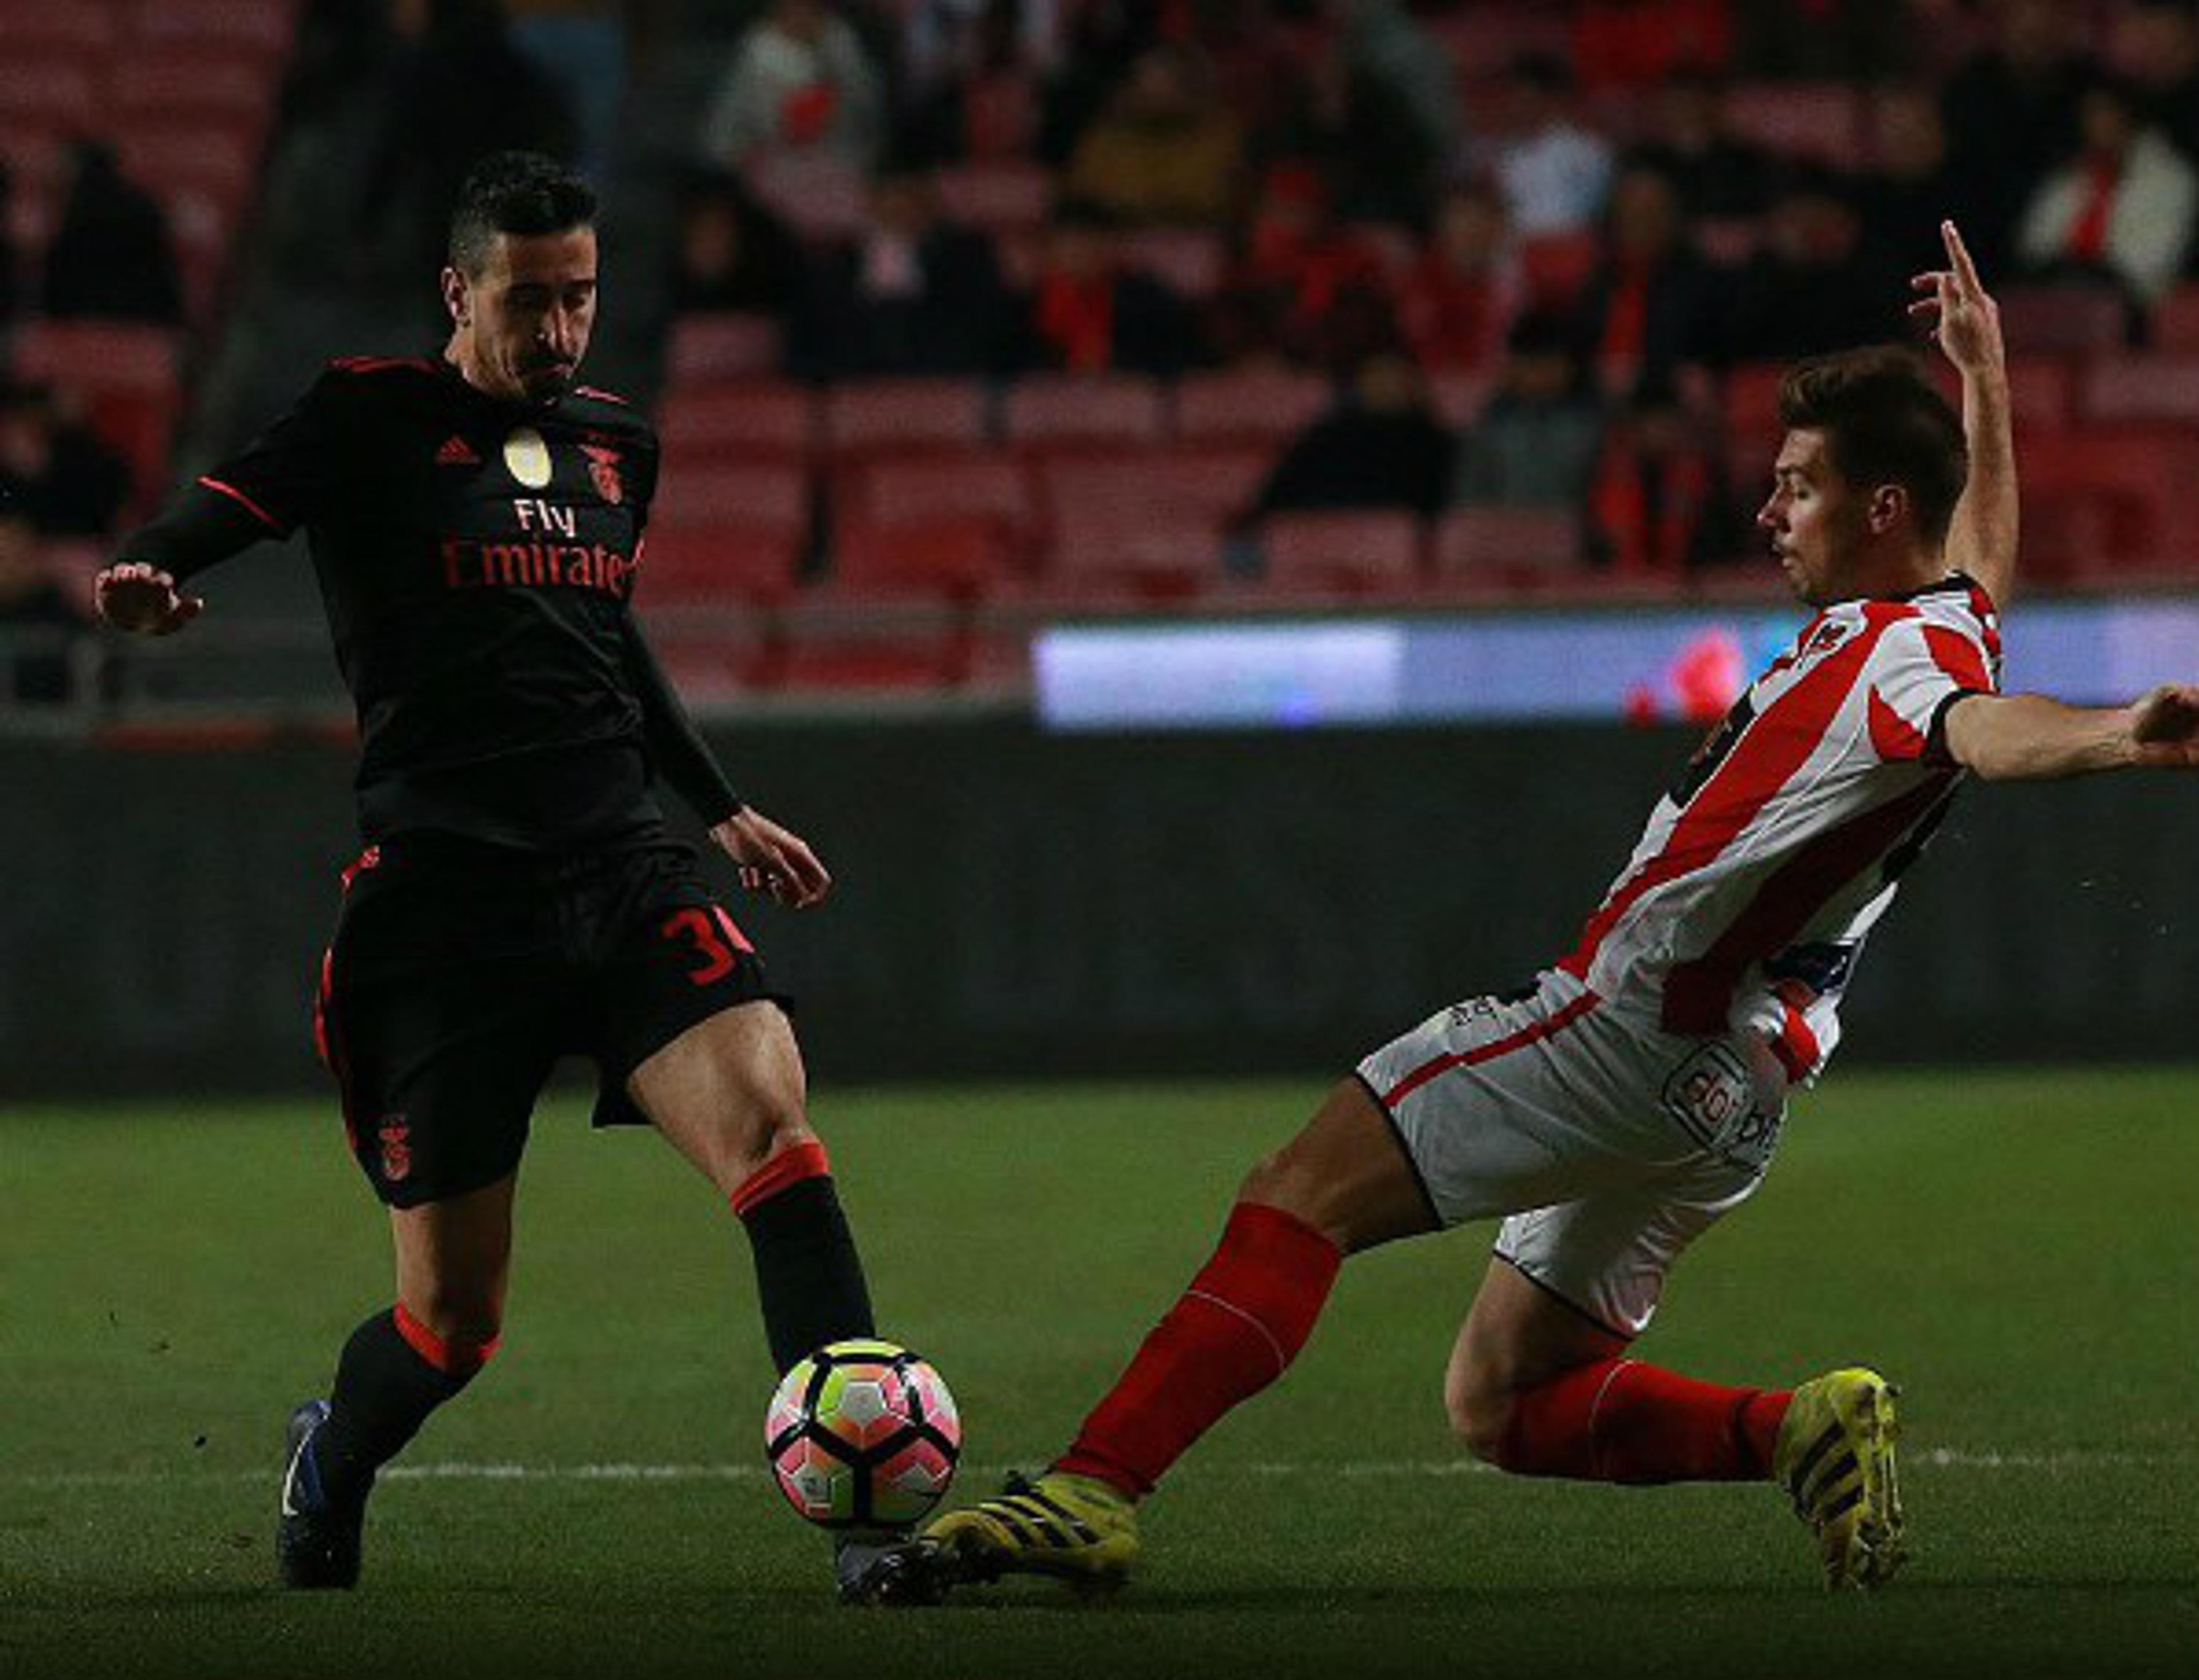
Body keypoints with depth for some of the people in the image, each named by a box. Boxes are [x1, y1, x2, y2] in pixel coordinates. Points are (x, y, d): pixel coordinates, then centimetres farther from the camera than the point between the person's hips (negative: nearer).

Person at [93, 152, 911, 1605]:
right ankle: (332, 1468, 36)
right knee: (454, 1320, 0)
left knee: (772, 1120, -24)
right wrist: (145, 576, -37)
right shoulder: (380, 420, -1)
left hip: (628, 874, 4)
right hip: (447, 900, -4)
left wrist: (725, 809, 34)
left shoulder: (617, 445, 16)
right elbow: (228, 507, -14)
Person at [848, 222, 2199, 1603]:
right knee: (1504, 1408, 13)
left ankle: (1093, 1492, -19)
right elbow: (1987, 543, 38)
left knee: (1302, 1193, -12)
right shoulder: (1946, 614, 12)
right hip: (1725, 1090, 10)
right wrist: (1986, 375, 48)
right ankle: (1802, 1431, -2)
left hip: (1637, 1023, -10)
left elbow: (1987, 729, -42)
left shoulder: (1904, 660, -18)